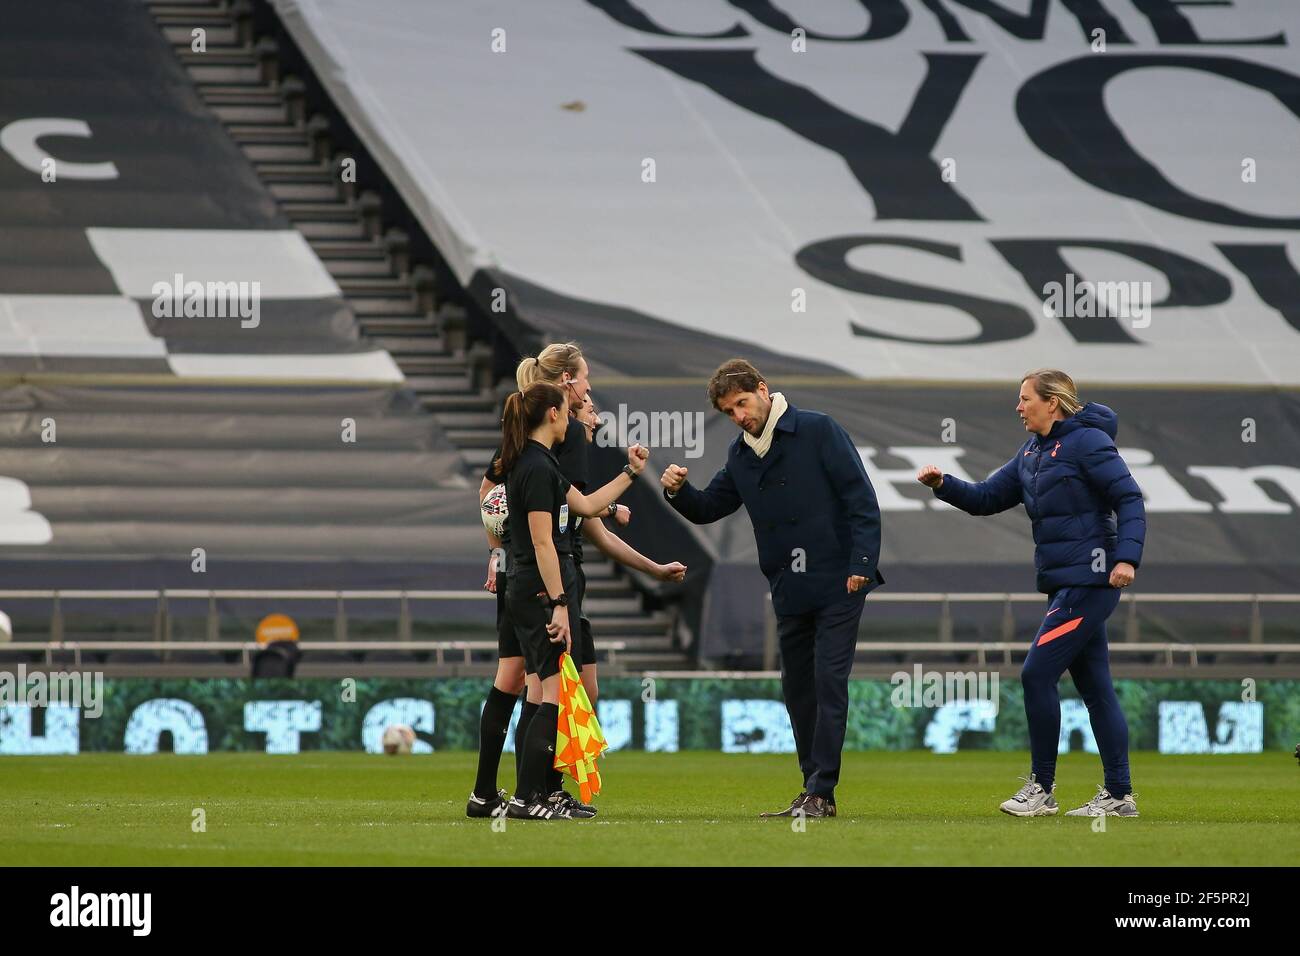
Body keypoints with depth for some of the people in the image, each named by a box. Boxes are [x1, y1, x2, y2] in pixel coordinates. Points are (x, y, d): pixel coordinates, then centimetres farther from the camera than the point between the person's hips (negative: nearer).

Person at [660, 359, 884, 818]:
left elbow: (861, 498, -10)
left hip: (838, 587, -7)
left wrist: (862, 563, -17)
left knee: (828, 682, -10)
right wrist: (679, 492, -2)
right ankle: (814, 790, 16)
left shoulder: (818, 432, -8)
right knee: (797, 689, 9)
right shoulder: (741, 455, 11)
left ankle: (821, 793, -11)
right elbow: (709, 508, 20)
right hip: (788, 592, 7)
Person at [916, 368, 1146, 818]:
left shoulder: (1088, 442, -10)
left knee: (1038, 672, -10)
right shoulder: (1032, 453, 16)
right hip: (1063, 583, 9)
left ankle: (1042, 788, -4)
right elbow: (987, 498, 19)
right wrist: (943, 485, 2)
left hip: (1089, 580, -9)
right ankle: (1118, 795, 12)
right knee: (1094, 687, 9)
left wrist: (1126, 557, -25)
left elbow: (1129, 499, -14)